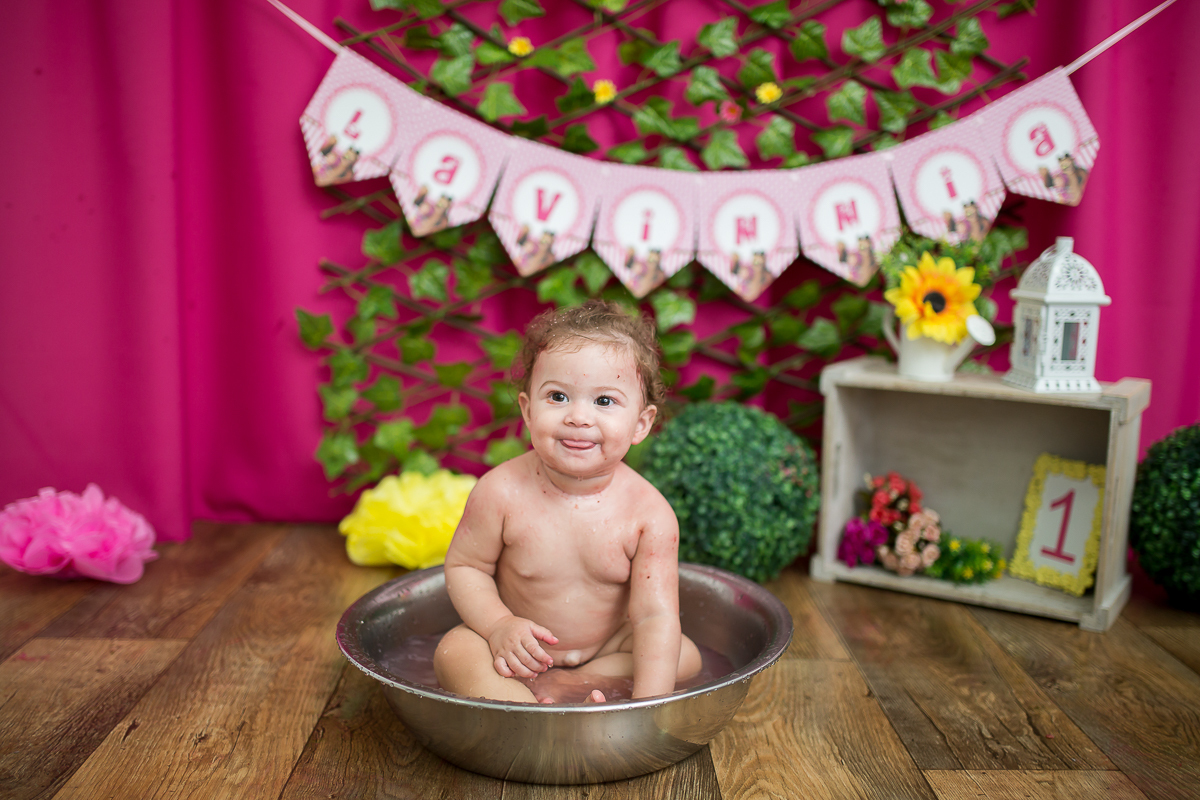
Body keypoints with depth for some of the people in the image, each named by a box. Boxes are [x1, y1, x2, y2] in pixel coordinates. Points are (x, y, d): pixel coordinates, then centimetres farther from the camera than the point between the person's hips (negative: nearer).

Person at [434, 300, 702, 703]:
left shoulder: (650, 513, -22)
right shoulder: (501, 492, -21)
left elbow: (654, 616, -23)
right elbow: (463, 567, -7)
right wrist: (498, 625, -24)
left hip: (608, 646, 1)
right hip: (521, 648, -1)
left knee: (685, 656, -17)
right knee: (454, 652, -25)